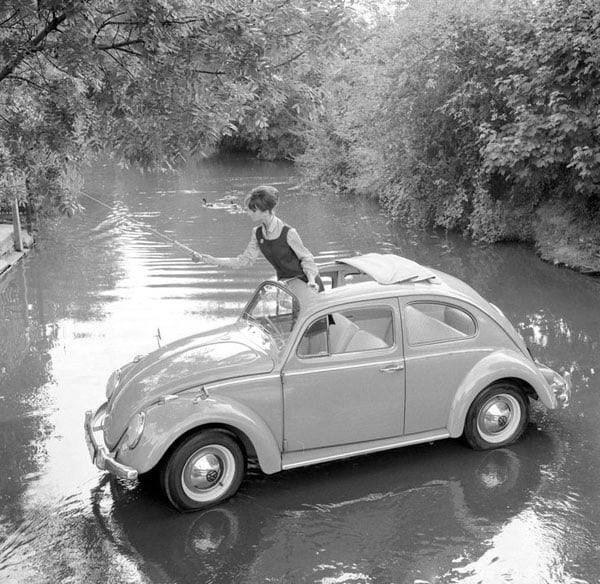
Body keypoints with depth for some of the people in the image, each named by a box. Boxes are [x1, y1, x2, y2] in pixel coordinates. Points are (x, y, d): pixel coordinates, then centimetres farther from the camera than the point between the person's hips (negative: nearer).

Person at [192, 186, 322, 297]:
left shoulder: (288, 233, -19)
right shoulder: (257, 233, 0)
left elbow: (306, 258, -8)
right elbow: (244, 260, 4)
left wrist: (311, 280, -25)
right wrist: (213, 260, -4)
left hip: (303, 281, -6)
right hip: (285, 282, 6)